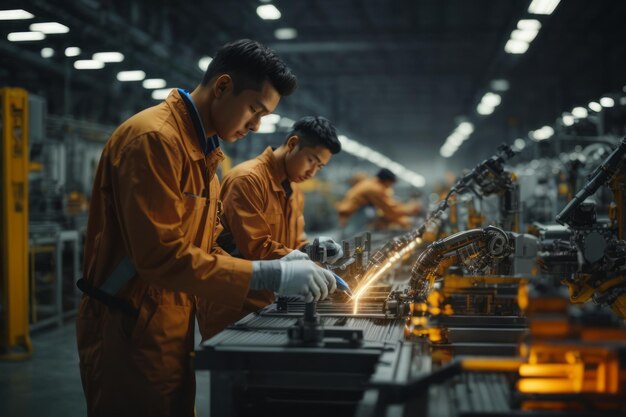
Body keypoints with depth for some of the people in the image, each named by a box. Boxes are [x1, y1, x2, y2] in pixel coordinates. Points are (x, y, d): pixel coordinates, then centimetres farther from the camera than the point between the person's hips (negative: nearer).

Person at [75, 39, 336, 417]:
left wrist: (276, 268, -1)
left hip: (172, 331, 9)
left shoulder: (201, 150, 13)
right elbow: (161, 256, -25)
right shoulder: (154, 138, -18)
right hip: (129, 335, -9)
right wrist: (269, 275, -23)